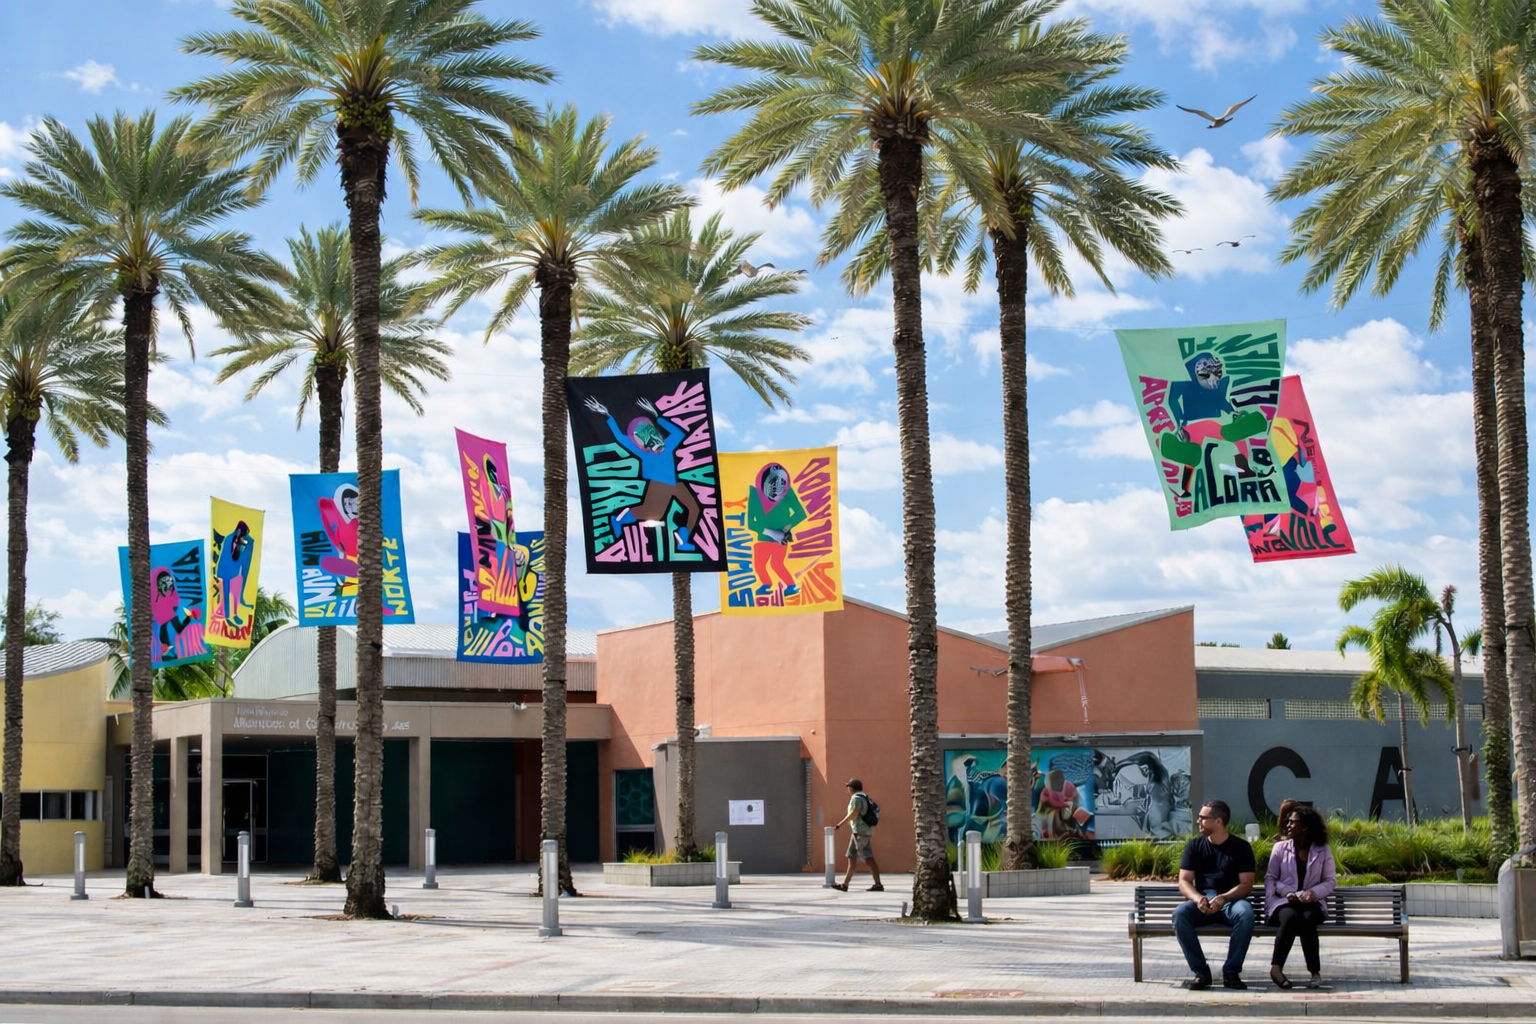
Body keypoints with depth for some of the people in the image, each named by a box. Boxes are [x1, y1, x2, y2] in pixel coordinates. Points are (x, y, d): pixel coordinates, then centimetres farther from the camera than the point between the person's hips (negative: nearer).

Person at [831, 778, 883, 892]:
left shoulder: (856, 798, -12)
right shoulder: (863, 798, 18)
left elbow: (853, 813, -24)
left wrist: (840, 824, -21)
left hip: (860, 832, -10)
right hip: (859, 832, 10)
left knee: (868, 859, -10)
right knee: (852, 858, 9)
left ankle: (878, 885, -12)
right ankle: (844, 885, 10)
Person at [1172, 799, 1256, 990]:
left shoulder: (1241, 847, 3)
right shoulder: (1194, 845, 10)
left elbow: (1246, 884, -4)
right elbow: (1184, 881, 4)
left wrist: (1223, 898, -23)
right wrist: (1198, 898, -19)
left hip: (1232, 900, -2)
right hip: (1202, 900, 2)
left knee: (1246, 914, -37)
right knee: (1179, 914, -31)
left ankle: (1231, 972, -23)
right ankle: (1201, 971, -22)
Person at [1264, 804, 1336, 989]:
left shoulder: (1322, 851, 11)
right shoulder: (1280, 848, 12)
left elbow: (1329, 882, 8)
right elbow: (1270, 878, 8)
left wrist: (1313, 892, -13)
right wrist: (1287, 892, -11)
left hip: (1311, 902, 0)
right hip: (1283, 901, 0)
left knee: (1307, 918, -37)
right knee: (1291, 917, -37)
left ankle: (1315, 971, -30)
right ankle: (1276, 967, -40)